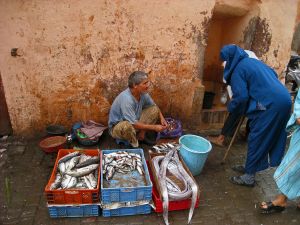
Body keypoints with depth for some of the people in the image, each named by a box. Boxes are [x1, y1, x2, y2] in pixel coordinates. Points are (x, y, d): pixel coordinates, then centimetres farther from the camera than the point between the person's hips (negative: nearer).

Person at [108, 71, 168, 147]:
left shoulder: (143, 93, -11)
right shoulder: (126, 99, -34)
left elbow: (154, 106, 9)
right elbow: (133, 124, -33)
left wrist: (161, 118, -8)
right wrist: (154, 127, -25)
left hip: (134, 121, 7)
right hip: (117, 127, -7)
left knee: (154, 109, -5)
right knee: (127, 125, -42)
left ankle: (141, 135, 0)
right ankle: (134, 144, -9)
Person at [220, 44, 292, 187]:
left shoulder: (238, 69, -6)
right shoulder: (253, 61, 20)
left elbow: (241, 96, -14)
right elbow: (274, 74, 29)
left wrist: (231, 107, 4)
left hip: (269, 105, -9)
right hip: (284, 100, 9)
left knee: (257, 140, 1)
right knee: (272, 136, 17)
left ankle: (249, 177, 12)